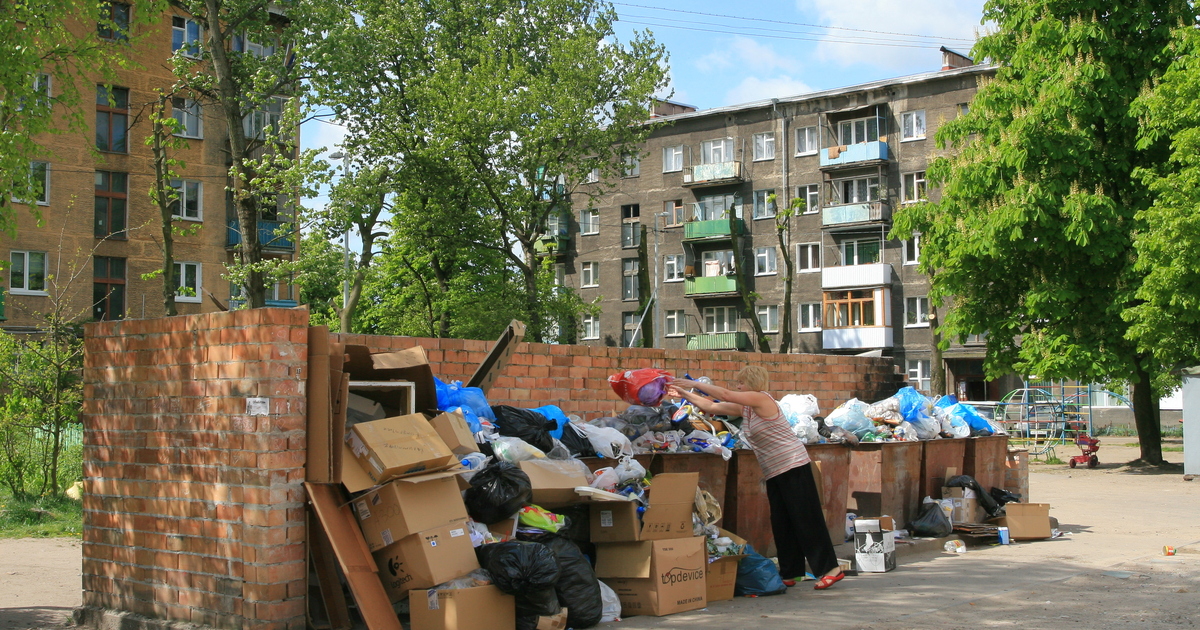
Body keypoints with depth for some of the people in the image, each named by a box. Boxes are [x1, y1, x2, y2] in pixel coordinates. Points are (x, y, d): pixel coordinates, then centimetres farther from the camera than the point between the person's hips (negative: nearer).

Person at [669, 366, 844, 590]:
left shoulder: (762, 399, -12)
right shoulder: (744, 408, 13)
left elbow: (725, 395, -18)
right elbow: (712, 407, 16)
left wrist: (693, 384, -12)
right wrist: (684, 394, 12)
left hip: (793, 466, -9)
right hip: (774, 471, 9)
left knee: (806, 519, -8)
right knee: (780, 523, 8)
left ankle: (831, 568, -4)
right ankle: (790, 573, 14)